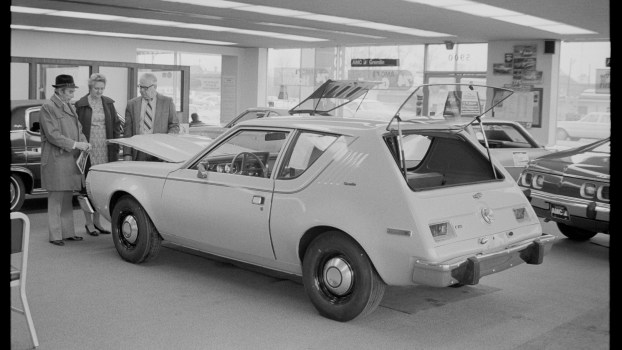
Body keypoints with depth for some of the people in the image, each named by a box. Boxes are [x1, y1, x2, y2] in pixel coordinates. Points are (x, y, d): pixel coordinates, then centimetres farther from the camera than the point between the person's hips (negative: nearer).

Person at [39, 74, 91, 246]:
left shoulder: (69, 107, 15)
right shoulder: (47, 108, -10)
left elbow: (78, 128, 16)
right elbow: (52, 135, -17)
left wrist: (84, 142, -3)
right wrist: (75, 144, -20)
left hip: (71, 159, 8)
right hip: (55, 160, -8)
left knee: (67, 198, 12)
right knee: (56, 199, -3)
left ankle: (68, 232, 20)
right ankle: (55, 235, 4)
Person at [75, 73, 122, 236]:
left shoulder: (108, 103, 9)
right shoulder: (80, 105, -2)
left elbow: (116, 125, 11)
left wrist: (115, 148, 4)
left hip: (105, 152, 4)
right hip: (88, 151, -4)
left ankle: (97, 221, 19)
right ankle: (89, 223, 10)